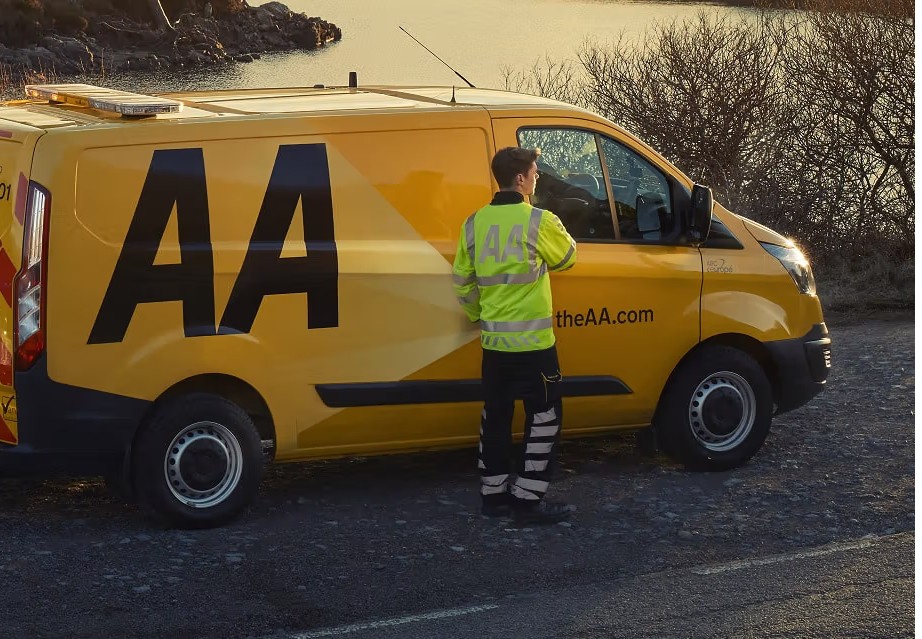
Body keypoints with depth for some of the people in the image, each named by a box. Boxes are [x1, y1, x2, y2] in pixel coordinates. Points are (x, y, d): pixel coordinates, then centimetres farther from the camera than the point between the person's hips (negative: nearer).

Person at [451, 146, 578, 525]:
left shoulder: (474, 223, 3)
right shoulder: (540, 222, -13)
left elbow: (461, 282, 8)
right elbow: (568, 257, 6)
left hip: (493, 341, 6)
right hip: (532, 340, -6)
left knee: (495, 415, 14)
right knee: (544, 417, 3)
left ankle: (493, 494, 20)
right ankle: (528, 499, 2)